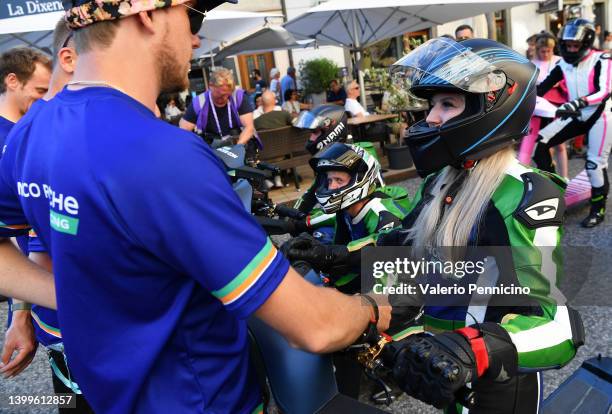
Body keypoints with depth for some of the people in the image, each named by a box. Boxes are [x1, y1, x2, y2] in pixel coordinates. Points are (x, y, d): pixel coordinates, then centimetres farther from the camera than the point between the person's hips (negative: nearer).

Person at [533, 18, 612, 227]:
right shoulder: (563, 65, 2)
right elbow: (541, 87, -2)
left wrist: (576, 103, -40)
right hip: (577, 116, 5)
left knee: (594, 163, -9)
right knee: (540, 142, -10)